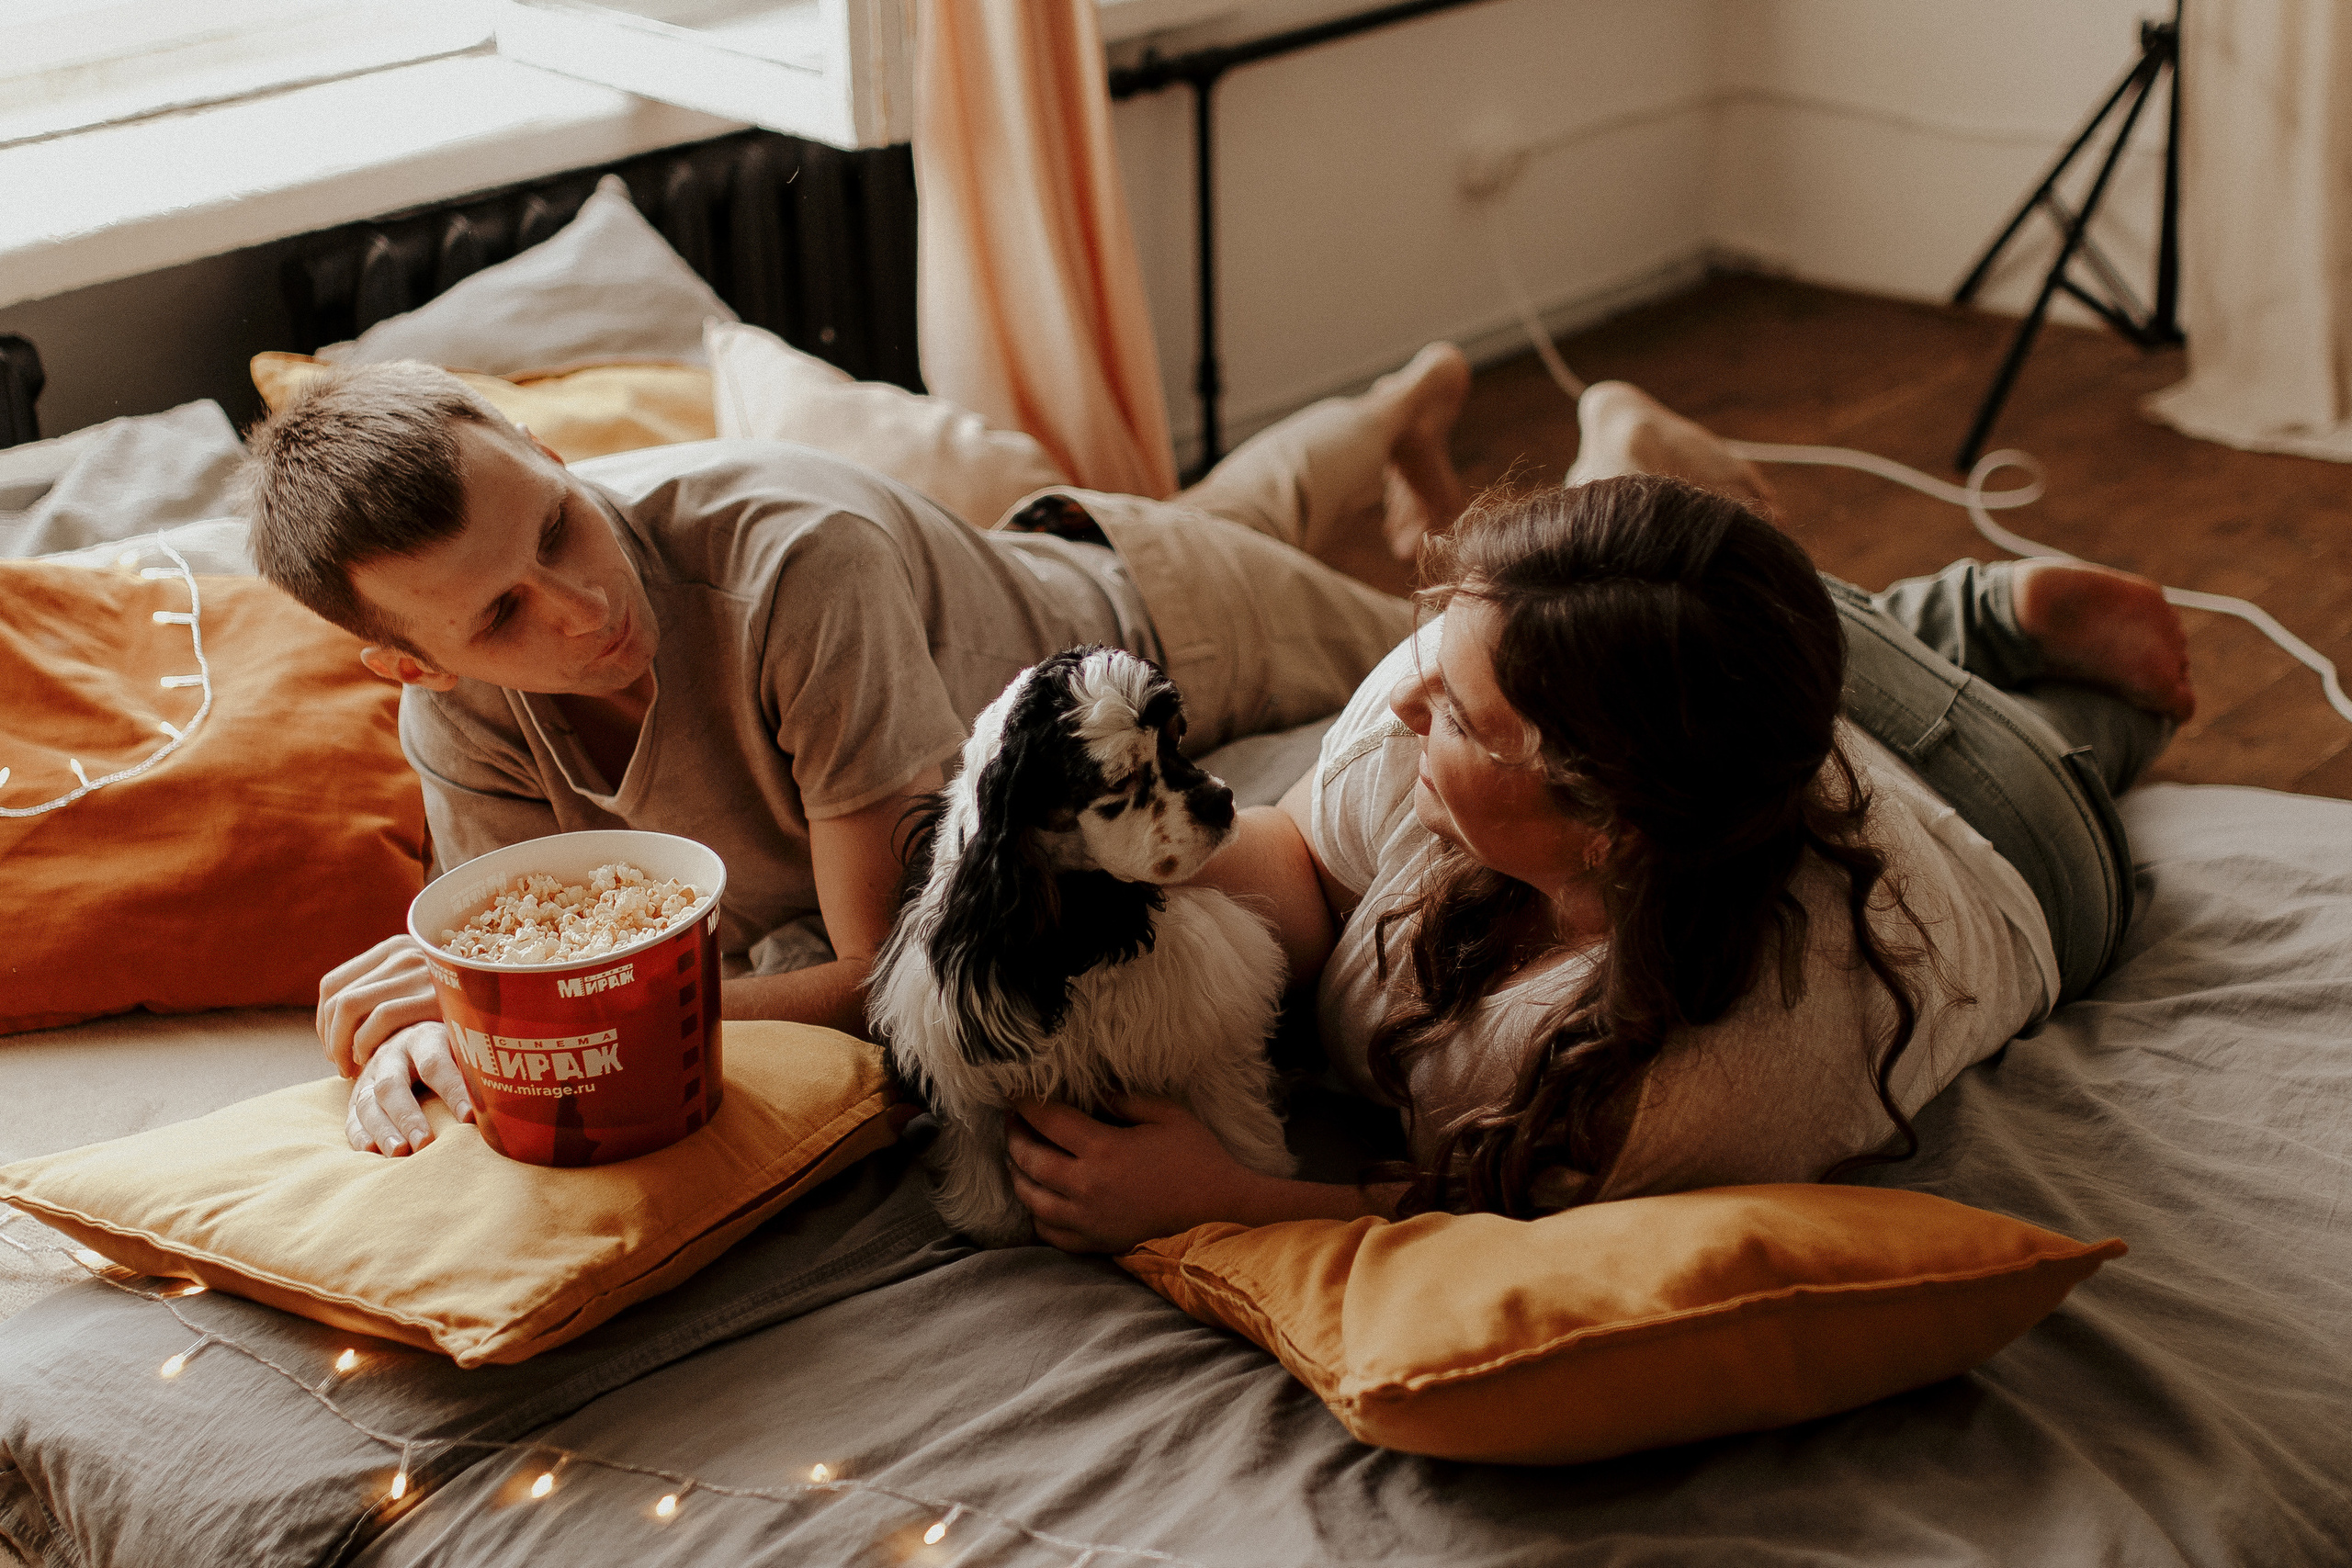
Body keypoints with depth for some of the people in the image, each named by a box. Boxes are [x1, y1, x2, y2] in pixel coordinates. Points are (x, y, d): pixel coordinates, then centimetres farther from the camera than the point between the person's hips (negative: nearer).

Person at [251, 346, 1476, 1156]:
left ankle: (1417, 401, 59)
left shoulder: (800, 560, -51)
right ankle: (1391, 421, 65)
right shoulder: (454, 702, -34)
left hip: (1150, 615, -4)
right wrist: (426, 1034, -48)